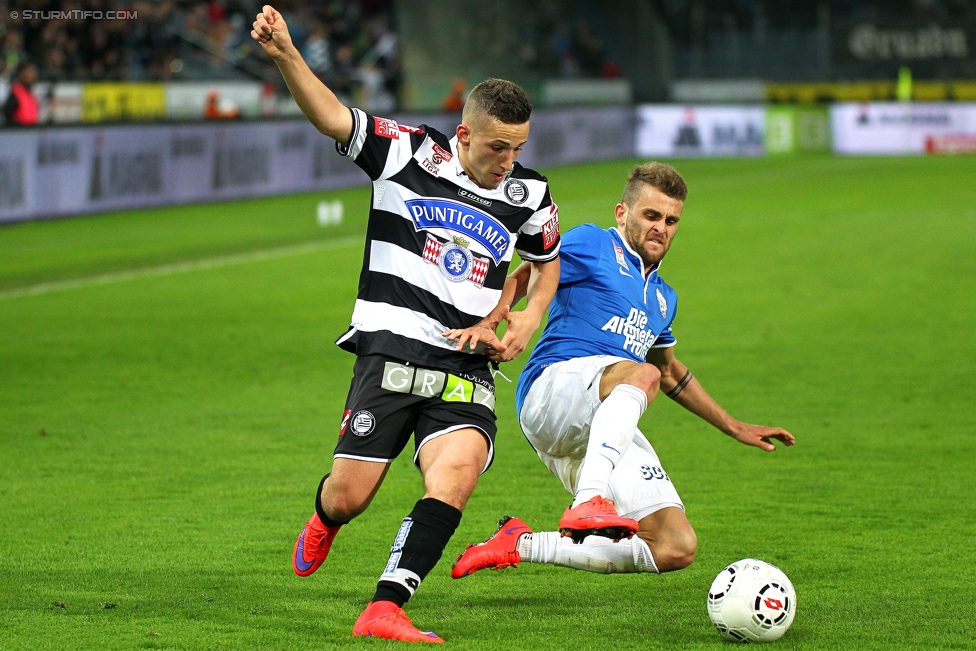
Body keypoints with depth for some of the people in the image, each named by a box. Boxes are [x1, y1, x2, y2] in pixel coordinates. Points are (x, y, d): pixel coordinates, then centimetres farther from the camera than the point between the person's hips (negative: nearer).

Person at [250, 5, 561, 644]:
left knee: (458, 469, -27)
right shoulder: (409, 153, -2)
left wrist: (528, 320, 8)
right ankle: (324, 520, 39)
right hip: (390, 353, -2)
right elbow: (331, 115, -11)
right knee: (348, 496, -2)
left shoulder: (529, 196, 8)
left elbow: (548, 261, 27)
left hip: (464, 372, 2)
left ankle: (385, 609, -26)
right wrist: (285, 53, -27)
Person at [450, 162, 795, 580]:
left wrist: (734, 428, 42)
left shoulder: (662, 298, 28)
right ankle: (589, 501, -54)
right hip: (552, 387, -7)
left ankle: (522, 545, -3)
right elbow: (522, 278, -3)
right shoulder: (591, 245, 8)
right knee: (640, 373, -38)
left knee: (677, 548, -10)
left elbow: (670, 372, 42)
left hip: (607, 431, 7)